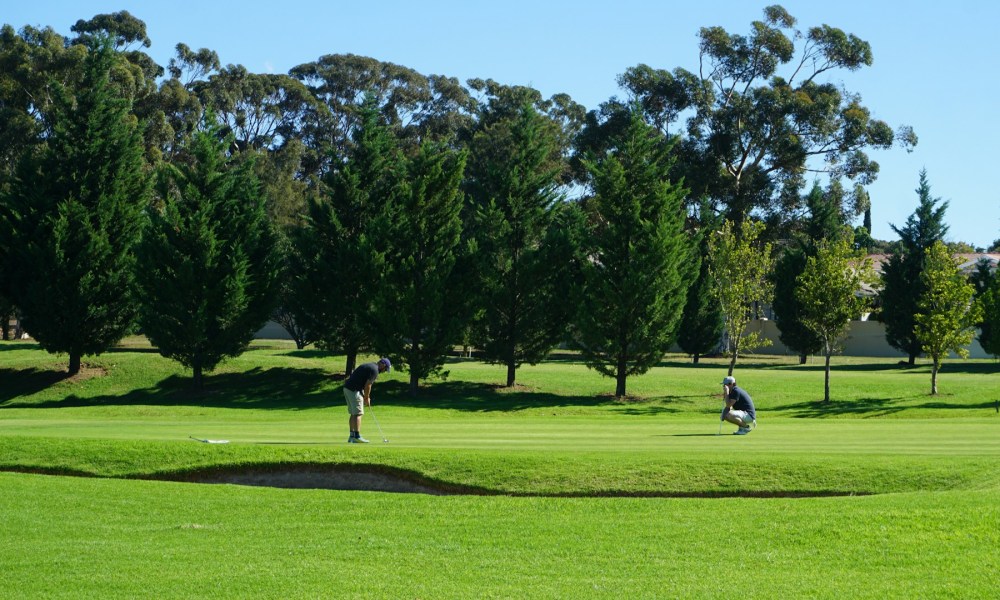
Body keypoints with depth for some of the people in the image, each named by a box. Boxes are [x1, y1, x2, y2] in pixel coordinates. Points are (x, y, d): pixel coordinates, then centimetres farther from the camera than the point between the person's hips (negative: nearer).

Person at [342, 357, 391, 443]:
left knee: (353, 414, 13)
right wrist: (367, 398, -1)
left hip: (347, 388, 10)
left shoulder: (369, 366, 21)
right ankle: (357, 437, -8)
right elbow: (367, 385, -13)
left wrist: (365, 397, 18)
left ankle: (352, 436, 14)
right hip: (354, 390, -10)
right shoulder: (374, 370, -10)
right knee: (358, 414, -6)